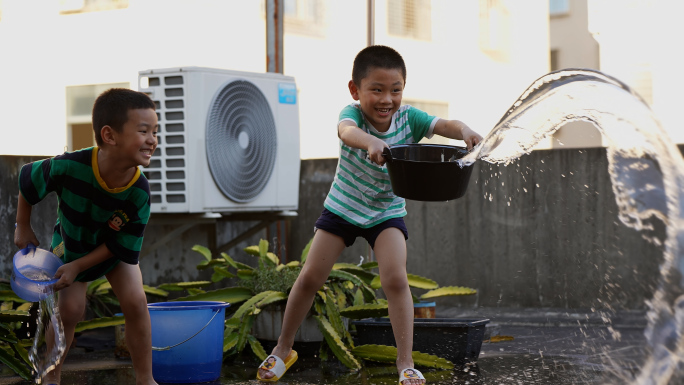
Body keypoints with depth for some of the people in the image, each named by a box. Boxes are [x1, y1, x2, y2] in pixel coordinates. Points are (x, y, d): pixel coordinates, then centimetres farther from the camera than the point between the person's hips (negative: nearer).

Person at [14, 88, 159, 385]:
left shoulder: (139, 193, -35)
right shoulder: (69, 167, -38)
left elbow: (122, 246, -21)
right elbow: (28, 179, -16)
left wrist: (79, 267, -23)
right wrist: (23, 228, -4)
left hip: (115, 250, 1)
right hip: (71, 244, -1)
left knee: (135, 302, -15)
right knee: (70, 309, -10)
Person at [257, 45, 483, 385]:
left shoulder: (407, 118, -20)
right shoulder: (353, 113, -26)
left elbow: (444, 126, -34)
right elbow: (346, 131, -50)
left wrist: (463, 130, -58)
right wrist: (370, 142, -73)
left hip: (386, 212, 0)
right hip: (342, 206, 0)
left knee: (396, 280, -16)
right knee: (310, 277, 3)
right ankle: (283, 349, 21)